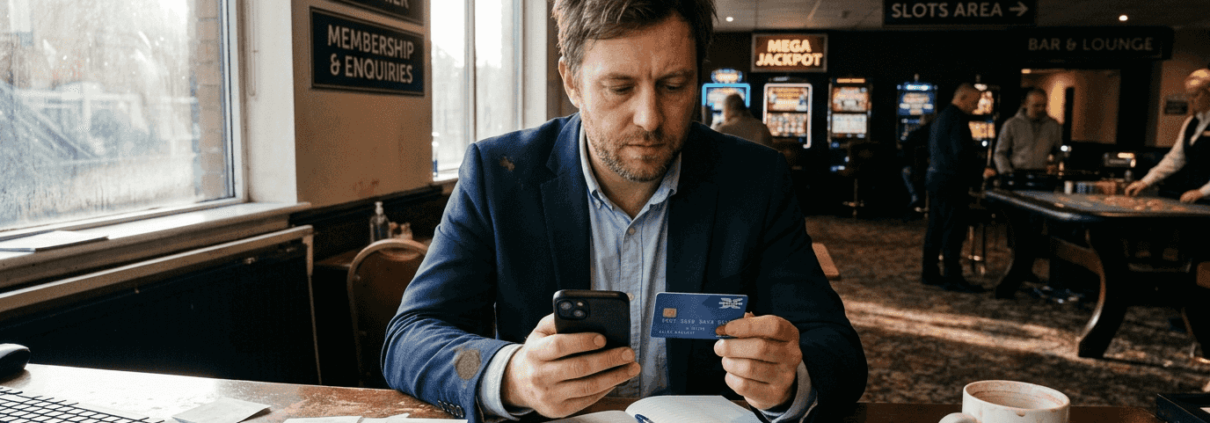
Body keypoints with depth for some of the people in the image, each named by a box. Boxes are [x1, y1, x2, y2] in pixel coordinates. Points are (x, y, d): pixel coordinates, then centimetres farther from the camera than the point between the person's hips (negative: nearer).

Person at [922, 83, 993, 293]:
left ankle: (930, 273, 17)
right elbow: (963, 154, -22)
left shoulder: (941, 117, 17)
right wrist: (979, 174, -11)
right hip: (952, 182, -10)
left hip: (935, 179, 10)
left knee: (936, 228, 12)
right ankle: (953, 278, -5)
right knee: (953, 231, -7)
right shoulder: (957, 119, -14)